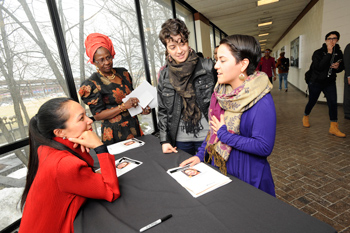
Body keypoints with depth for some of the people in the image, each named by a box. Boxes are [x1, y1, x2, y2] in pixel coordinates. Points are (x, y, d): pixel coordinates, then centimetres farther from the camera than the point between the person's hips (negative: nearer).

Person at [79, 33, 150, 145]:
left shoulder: (123, 73, 6)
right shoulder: (92, 84, -10)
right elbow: (97, 115, -12)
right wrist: (124, 106, -21)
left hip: (134, 127, 5)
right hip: (115, 133, -5)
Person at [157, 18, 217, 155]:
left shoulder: (208, 67, -6)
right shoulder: (164, 75, 2)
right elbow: (162, 111, 6)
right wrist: (164, 140, 1)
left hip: (207, 136, -2)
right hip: (180, 139, 3)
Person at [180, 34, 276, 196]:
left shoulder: (261, 101, -23)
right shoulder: (221, 92, -2)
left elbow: (264, 147, -26)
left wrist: (224, 134, -22)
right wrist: (200, 154, 0)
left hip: (247, 177, -6)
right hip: (217, 168, 6)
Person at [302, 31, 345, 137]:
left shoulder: (338, 52, 4)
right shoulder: (318, 53, -10)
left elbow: (341, 67, 13)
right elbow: (319, 67, -25)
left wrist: (338, 66, -11)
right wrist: (329, 53, -27)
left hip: (330, 83, 4)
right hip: (316, 82, -3)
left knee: (333, 103, -8)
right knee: (312, 102, 8)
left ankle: (333, 127, -3)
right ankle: (305, 117, 36)